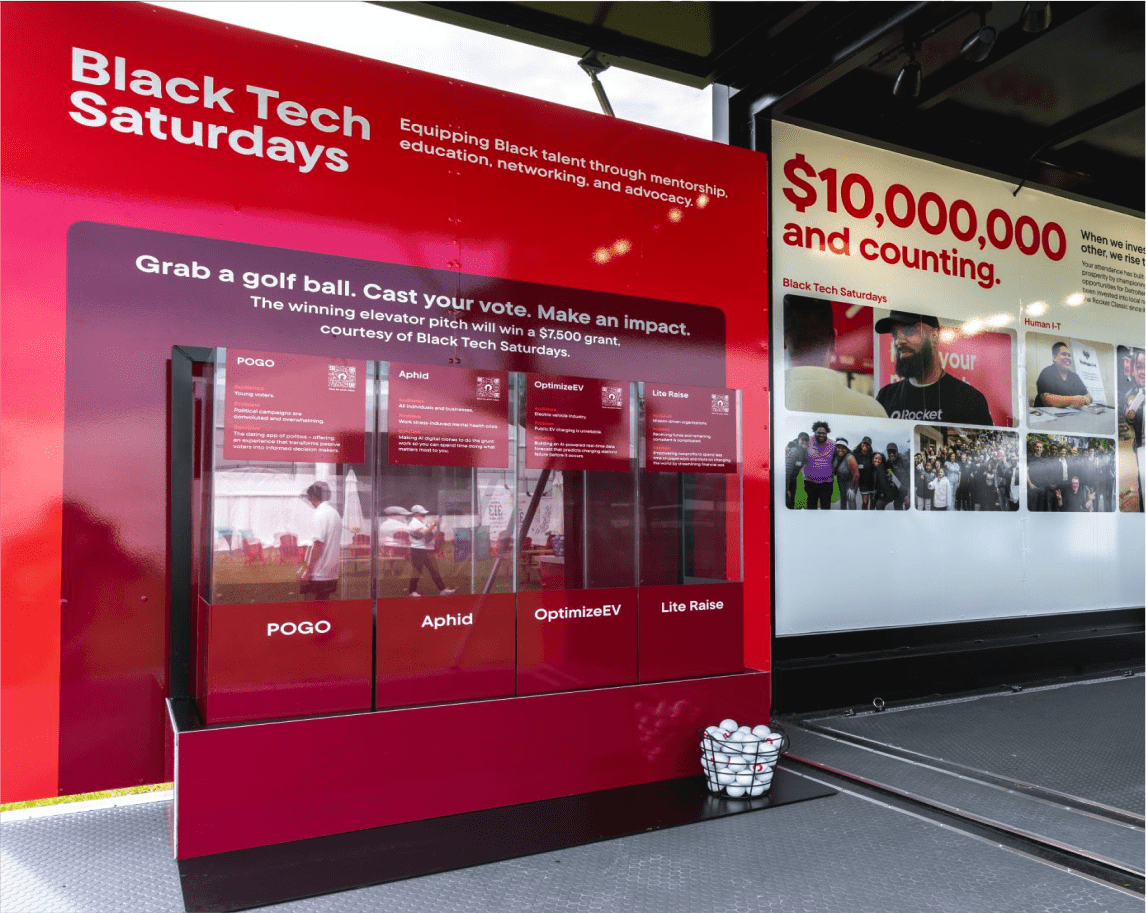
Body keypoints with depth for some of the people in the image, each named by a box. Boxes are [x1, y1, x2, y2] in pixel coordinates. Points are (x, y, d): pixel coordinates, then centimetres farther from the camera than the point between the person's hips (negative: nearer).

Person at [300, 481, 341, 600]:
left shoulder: (319, 515, -13)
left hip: (317, 573, -8)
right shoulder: (335, 514, 13)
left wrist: (307, 569, -17)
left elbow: (318, 544, -19)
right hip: (332, 573, 8)